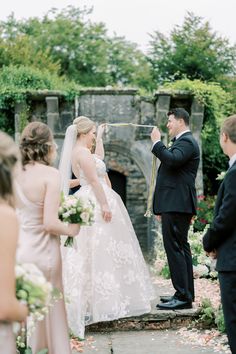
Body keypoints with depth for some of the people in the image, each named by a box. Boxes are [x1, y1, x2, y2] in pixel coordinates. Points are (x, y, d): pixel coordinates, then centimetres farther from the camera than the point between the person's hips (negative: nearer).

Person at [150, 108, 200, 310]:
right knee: (181, 248, 13)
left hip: (176, 205, -11)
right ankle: (186, 294, 20)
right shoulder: (182, 141, 21)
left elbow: (172, 159, -31)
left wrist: (157, 142, -17)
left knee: (174, 248, -11)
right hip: (176, 204, 11)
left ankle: (183, 296, -10)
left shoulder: (186, 142, -11)